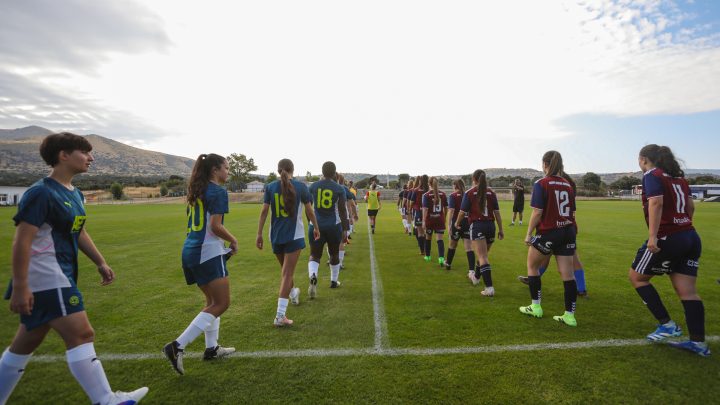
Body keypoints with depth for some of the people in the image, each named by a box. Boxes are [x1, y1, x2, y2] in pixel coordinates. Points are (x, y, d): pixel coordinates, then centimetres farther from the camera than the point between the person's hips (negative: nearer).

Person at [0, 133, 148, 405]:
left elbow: (78, 233, 22)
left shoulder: (74, 194, 13)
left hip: (61, 277, 10)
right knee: (81, 334, -10)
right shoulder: (41, 193, -16)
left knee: (26, 342, 19)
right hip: (46, 280, -10)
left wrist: (100, 263, 20)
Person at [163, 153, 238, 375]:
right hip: (209, 252, -9)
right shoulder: (218, 191, -11)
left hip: (190, 250, 9)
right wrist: (233, 241, -5)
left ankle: (211, 348, 27)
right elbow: (215, 226, -20)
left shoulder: (196, 191, 15)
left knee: (212, 301, 19)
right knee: (221, 303, -3)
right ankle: (177, 346, -6)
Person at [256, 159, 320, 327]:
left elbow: (264, 211, -3)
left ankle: (293, 293, 49)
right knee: (287, 273, -2)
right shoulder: (300, 186, -4)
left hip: (276, 236, 3)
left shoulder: (270, 187, 0)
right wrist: (316, 227, 16)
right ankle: (280, 316, -6)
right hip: (294, 235, -3)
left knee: (285, 269, 23)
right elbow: (310, 211, 1)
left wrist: (259, 234, 1)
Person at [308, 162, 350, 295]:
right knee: (334, 254, 20)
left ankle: (313, 276, -21)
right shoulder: (339, 189, -6)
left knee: (314, 256, 8)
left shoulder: (313, 186, -1)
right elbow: (342, 210, -8)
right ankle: (334, 281, 33)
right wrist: (345, 230, -3)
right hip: (334, 226, 0)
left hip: (316, 226, 1)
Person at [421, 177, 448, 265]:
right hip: (440, 220, 1)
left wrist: (424, 221, -17)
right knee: (440, 239, -2)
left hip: (430, 220, -1)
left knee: (428, 238, 17)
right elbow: (446, 208, 6)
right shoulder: (443, 194, 0)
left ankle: (427, 256, 33)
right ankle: (441, 257, -19)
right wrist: (444, 217, 21)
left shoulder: (426, 195, -10)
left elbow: (425, 209, -17)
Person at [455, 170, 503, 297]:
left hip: (477, 226, -5)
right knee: (482, 254, 21)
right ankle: (476, 276, 43)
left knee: (482, 257, -7)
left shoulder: (469, 193, -5)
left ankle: (489, 287, -16)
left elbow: (463, 212, -4)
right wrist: (501, 229, 10)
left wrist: (457, 223, 14)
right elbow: (497, 212, 5)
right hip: (490, 226, 5)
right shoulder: (491, 193, 6)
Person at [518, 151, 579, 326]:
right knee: (567, 274, 7)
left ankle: (535, 307, 20)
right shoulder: (568, 184, 8)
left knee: (532, 266, 14)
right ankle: (569, 315, 12)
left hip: (548, 233, -5)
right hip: (568, 232, 6)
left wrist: (528, 233, -10)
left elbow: (537, 212, -16)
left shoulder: (541, 184, -10)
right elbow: (572, 213, 11)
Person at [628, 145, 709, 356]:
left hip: (667, 239, -8)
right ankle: (698, 342, 12)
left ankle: (667, 325, 8)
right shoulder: (678, 176, 17)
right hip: (691, 238, 8)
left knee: (636, 276, 8)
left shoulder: (652, 175, -7)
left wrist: (653, 236, -27)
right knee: (688, 291, 9)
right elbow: (690, 206, 21)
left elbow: (656, 202, -22)